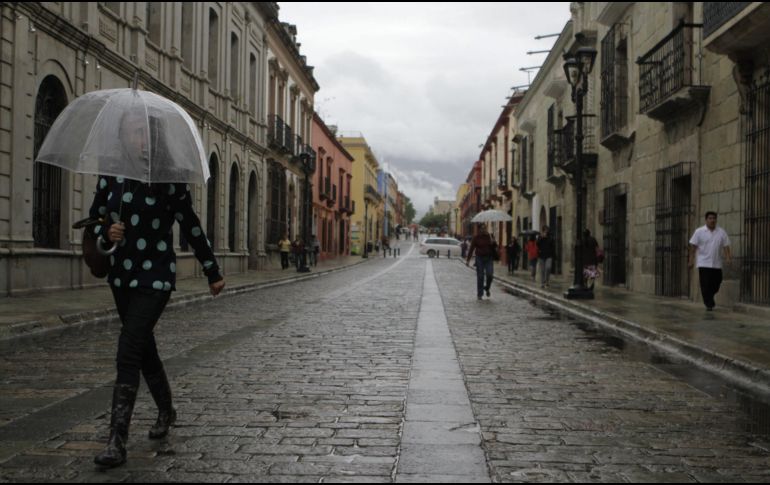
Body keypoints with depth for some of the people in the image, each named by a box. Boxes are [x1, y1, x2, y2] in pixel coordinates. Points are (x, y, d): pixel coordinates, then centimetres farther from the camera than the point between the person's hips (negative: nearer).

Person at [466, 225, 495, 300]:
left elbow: (492, 248, 12)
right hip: (479, 258, -2)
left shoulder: (489, 237, 6)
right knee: (480, 277, 0)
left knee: (490, 274, -10)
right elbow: (471, 249, -5)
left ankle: (487, 288, 18)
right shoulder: (476, 238, -2)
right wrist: (468, 260, -9)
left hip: (489, 258, 2)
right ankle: (479, 294, 8)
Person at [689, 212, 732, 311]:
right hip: (703, 264, -3)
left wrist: (728, 257, -9)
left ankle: (709, 298, 32)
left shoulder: (721, 232, 6)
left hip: (717, 264, 3)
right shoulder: (699, 232, -1)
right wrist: (691, 259, -7)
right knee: (706, 285, -7)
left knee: (716, 284, 7)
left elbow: (726, 246, 4)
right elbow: (693, 246, -1)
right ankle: (709, 304, 1)